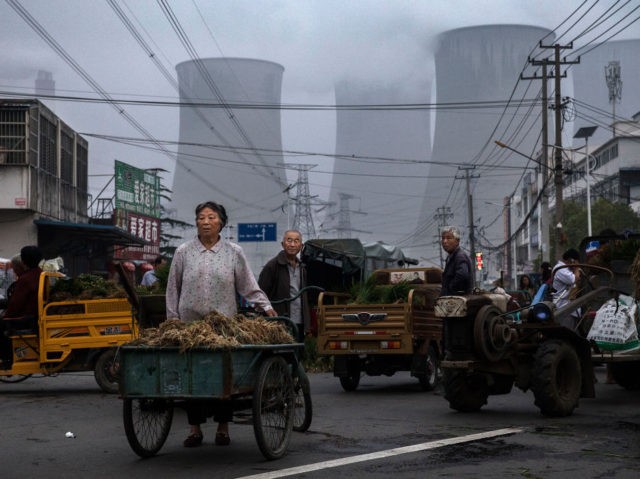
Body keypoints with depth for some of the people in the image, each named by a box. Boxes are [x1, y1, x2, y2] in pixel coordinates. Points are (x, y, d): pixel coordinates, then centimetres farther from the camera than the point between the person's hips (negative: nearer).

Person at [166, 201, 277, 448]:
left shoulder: (234, 252, 7)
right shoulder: (183, 252, 7)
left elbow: (248, 285, 8)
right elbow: (173, 290, 11)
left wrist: (266, 306, -3)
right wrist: (173, 320, 7)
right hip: (190, 323, 0)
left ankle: (223, 426, 11)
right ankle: (195, 427, 9)